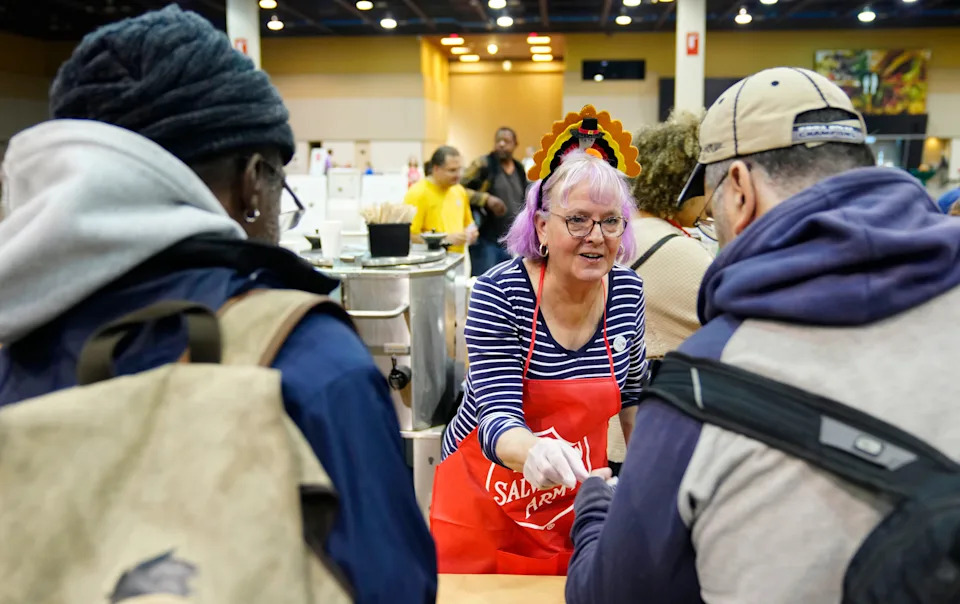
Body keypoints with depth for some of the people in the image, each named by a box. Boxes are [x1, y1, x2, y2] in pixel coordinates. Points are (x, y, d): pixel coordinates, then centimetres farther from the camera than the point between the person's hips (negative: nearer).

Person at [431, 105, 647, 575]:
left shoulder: (627, 292, -7)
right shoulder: (499, 294, -20)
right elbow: (498, 417, -28)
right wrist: (534, 451, -49)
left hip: (576, 508, 3)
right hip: (488, 498, -3)